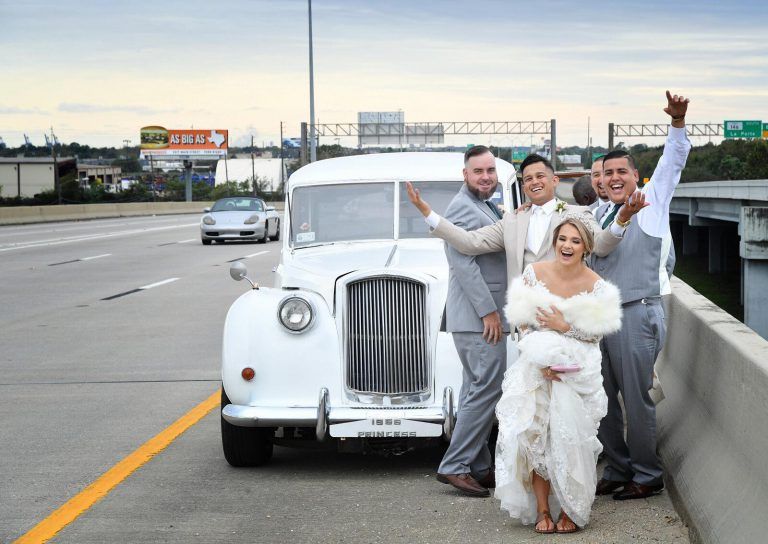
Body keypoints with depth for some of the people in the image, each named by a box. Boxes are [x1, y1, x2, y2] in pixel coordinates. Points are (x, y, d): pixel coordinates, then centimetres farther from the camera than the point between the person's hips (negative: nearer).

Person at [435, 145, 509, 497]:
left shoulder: (486, 207, 20)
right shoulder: (463, 208, -12)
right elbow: (462, 262, -20)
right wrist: (488, 310, -21)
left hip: (486, 315, 10)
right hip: (477, 317, -10)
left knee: (477, 390, 11)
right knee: (487, 388, -12)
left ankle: (478, 468, 15)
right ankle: (454, 466, -10)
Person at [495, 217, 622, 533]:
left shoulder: (596, 286, -4)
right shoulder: (534, 273, -1)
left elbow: (596, 334, 1)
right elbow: (522, 324, 1)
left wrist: (564, 327, -15)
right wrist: (540, 360, -12)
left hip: (578, 372, -1)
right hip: (536, 366, 1)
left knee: (569, 437, -11)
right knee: (534, 435, -9)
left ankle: (571, 510, 4)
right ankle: (542, 510, 2)